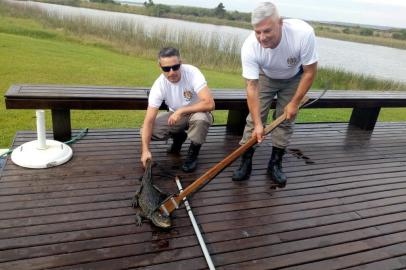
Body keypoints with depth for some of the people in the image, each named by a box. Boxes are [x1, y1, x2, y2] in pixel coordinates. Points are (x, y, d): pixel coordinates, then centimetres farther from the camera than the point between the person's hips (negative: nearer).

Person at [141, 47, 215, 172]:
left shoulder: (192, 73, -29)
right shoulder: (159, 85, -22)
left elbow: (210, 104, -37)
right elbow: (149, 120, -23)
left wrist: (181, 111, -34)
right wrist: (145, 150, -34)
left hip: (196, 112, -2)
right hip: (175, 115, 3)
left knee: (201, 118, -39)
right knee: (146, 131, -16)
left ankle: (193, 152, -8)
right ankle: (179, 136, 13)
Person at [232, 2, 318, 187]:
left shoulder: (303, 33, -38)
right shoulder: (249, 47, -35)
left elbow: (310, 71, -24)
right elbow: (252, 87, -31)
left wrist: (295, 103, -20)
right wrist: (258, 124, -34)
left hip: (294, 78, 0)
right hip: (265, 77, 0)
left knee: (285, 120, 0)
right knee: (253, 118, -7)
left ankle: (275, 164, 15)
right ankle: (245, 163, 6)